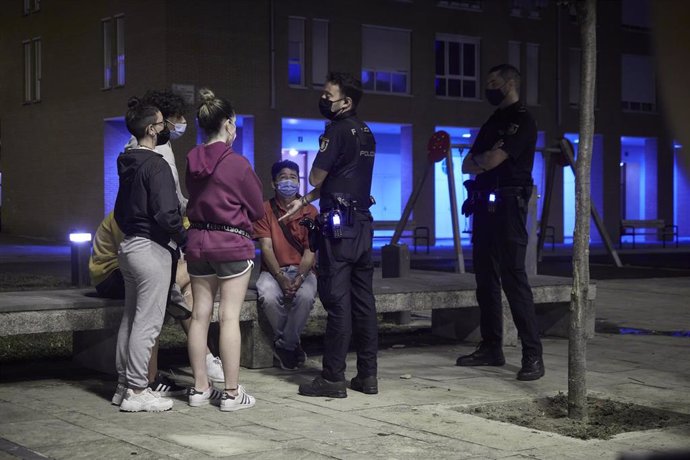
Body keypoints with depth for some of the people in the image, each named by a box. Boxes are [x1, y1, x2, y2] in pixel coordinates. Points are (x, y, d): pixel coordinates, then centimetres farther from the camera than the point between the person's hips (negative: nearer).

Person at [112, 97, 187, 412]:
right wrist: (186, 240, -8)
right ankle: (137, 391, -3)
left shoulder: (128, 164, 13)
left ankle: (124, 383, 21)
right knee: (148, 322, -6)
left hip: (129, 245, 10)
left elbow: (120, 211, 20)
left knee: (130, 318, 14)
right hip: (152, 248, -10)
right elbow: (166, 214, -22)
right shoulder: (156, 165, -15)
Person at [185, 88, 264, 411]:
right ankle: (232, 393, 1)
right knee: (230, 317, -3)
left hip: (198, 241, 6)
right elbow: (258, 209, -2)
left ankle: (200, 388, 17)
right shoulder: (237, 163, -12)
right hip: (233, 243, -6)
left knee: (200, 315, 10)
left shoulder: (192, 161, 4)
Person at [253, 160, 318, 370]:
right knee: (269, 296, -33)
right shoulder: (265, 209, 2)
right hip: (273, 270, 0)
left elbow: (310, 251, -3)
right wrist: (281, 279, -20)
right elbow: (266, 247, -6)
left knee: (305, 296, -33)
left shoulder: (310, 211, 4)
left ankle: (285, 345, -11)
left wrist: (299, 278, -20)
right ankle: (292, 344, -8)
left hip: (302, 270, 0)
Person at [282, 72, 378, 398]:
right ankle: (367, 375, 12)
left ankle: (333, 378, -2)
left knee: (337, 300, -5)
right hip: (362, 224, 8)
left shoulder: (337, 130, -10)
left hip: (338, 225, -8)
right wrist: (304, 202, 24)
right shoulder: (366, 133, 16)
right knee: (363, 299, 8)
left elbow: (316, 178, -8)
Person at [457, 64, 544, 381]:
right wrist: (486, 160, -3)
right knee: (486, 279, 9)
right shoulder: (492, 123, 22)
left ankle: (533, 355, -12)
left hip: (507, 207, -9)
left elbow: (492, 160, -16)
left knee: (513, 278, -13)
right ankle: (491, 348, 15)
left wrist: (479, 159, 6)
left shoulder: (522, 122, -6)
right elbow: (467, 166, 18)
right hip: (485, 207, 9)